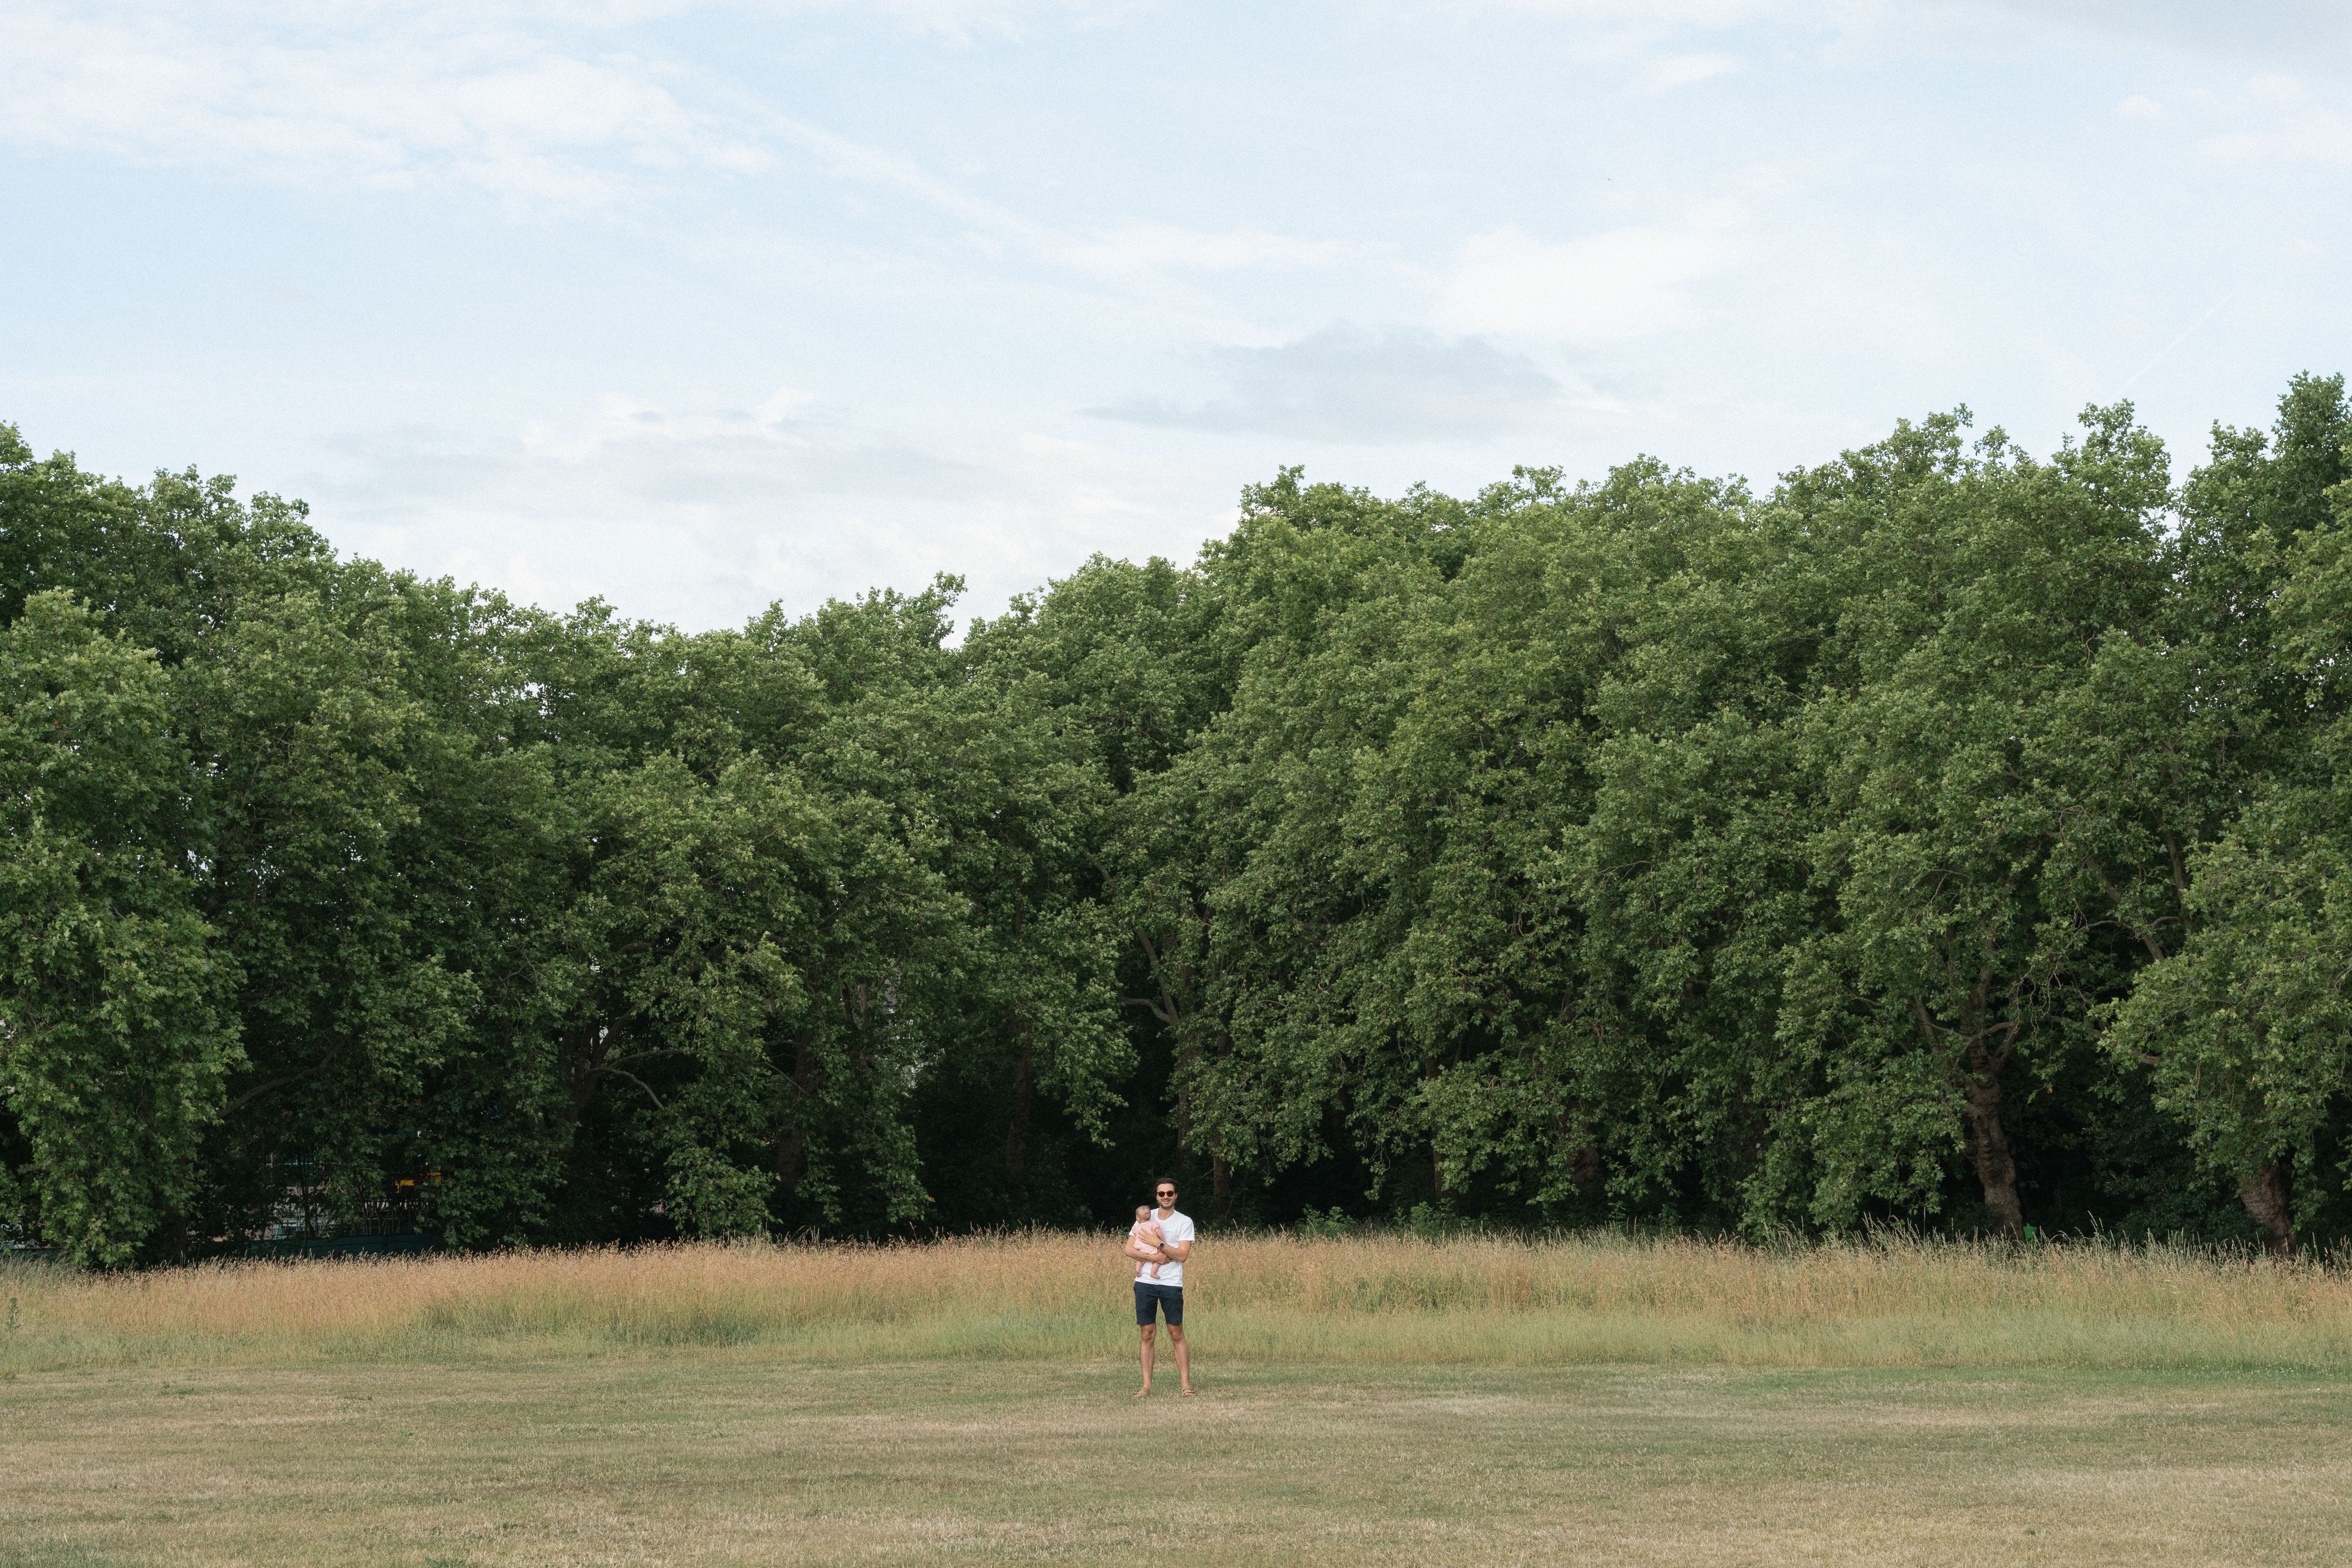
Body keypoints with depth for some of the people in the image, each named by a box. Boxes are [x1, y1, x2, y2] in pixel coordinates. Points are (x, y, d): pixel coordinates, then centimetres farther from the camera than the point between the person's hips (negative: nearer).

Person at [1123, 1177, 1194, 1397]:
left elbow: (1182, 1255, -8)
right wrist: (1153, 1258, -9)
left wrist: (1159, 1242, -16)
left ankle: (1185, 1383, 3)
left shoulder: (1185, 1222, 2)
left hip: (1172, 1284, -2)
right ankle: (1147, 1385, 6)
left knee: (1177, 1335, -1)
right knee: (1148, 1334, 4)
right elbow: (1129, 1249, 4)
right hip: (1145, 1282, 2)